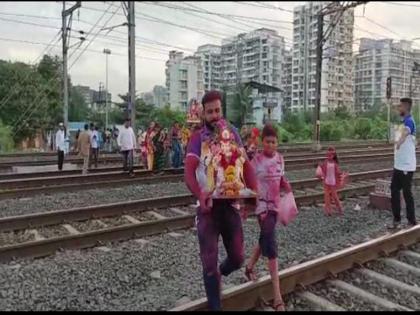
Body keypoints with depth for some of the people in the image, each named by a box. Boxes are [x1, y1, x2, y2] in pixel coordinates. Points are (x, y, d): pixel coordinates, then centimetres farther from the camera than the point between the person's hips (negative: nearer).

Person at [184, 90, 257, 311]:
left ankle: (216, 275, 43)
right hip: (208, 206, -2)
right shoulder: (197, 138, -3)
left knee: (237, 258, 10)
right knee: (209, 261, 2)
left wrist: (252, 192, -14)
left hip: (231, 204, 3)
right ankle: (214, 306, 18)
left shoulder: (232, 133, 5)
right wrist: (200, 196, -31)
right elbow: (189, 171, -13)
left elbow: (246, 164, 1)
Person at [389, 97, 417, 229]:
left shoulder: (409, 121, -17)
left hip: (407, 166, -9)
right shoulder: (403, 122, 14)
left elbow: (406, 132, -41)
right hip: (398, 165, 9)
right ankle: (397, 219, 21)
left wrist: (400, 141, -60)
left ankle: (412, 222, 10)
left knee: (407, 193, -2)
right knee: (394, 191, 11)